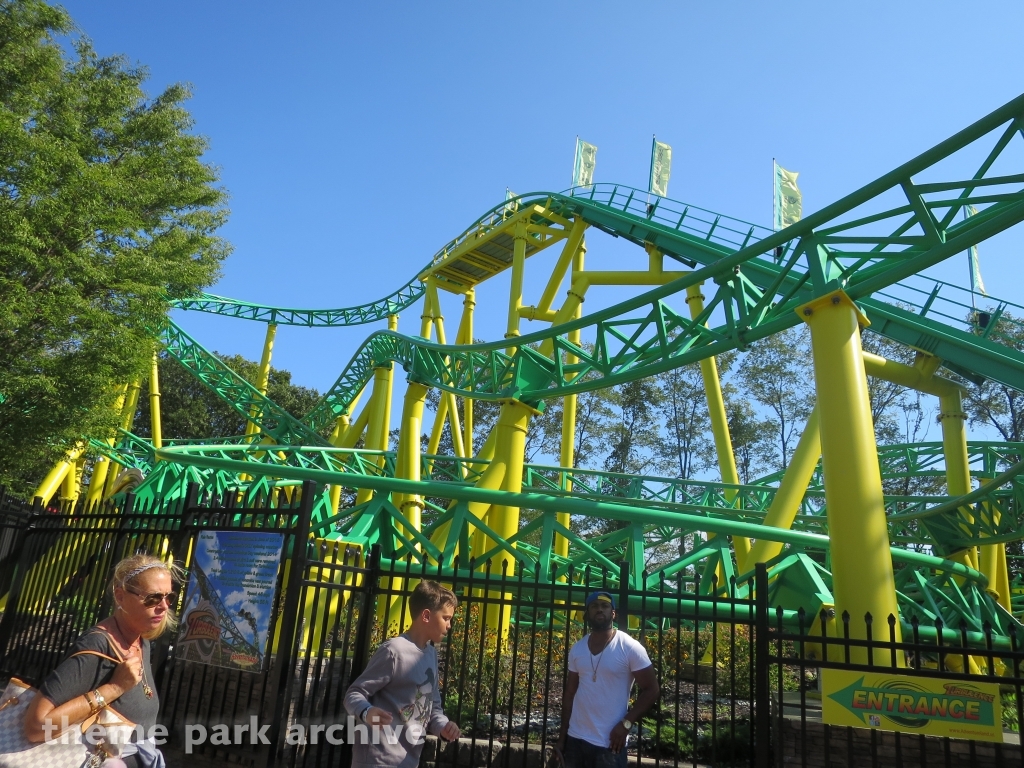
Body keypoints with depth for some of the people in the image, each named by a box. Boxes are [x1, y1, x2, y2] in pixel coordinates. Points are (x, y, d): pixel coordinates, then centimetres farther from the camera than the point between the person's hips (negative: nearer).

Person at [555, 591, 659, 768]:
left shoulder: (629, 648, -10)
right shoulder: (576, 649, 4)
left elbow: (651, 690, -8)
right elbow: (569, 694, 10)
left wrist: (626, 724, -15)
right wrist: (561, 736, 8)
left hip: (609, 743, -4)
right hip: (575, 738, 4)